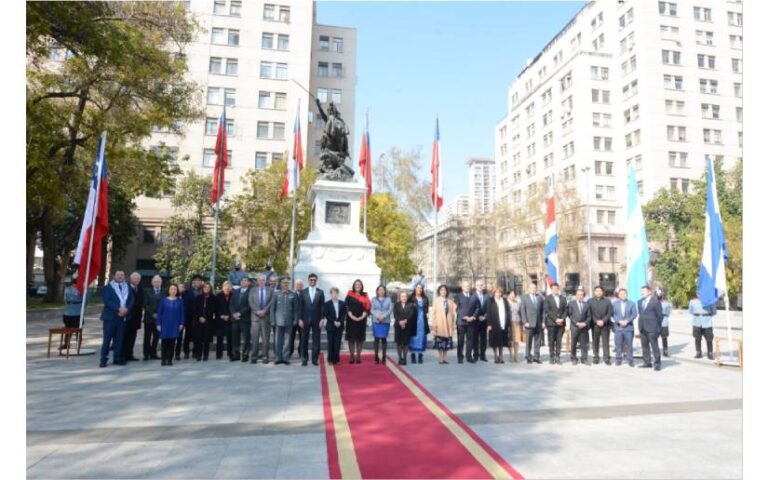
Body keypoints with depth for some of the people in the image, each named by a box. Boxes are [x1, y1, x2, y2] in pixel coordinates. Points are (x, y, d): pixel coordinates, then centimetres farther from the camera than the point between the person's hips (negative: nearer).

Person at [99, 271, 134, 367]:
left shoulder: (127, 288, 14)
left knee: (119, 339, 7)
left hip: (123, 317, 4)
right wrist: (118, 309, -21)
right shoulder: (108, 287, 1)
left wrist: (126, 309, -10)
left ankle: (117, 358, 13)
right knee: (107, 339, -3)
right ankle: (103, 359, 3)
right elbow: (107, 301, -11)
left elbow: (131, 300, 8)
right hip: (110, 317, -4)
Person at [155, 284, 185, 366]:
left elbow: (182, 313, 4)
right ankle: (163, 359, 9)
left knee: (172, 342, 1)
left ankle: (170, 359, 8)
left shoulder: (180, 301, 4)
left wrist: (181, 324, -3)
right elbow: (159, 312, 3)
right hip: (165, 324, 0)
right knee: (164, 342, 1)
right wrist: (158, 324, -3)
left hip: (175, 325, 0)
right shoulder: (163, 300, 3)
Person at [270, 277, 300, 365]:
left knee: (287, 340, 4)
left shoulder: (293, 295, 6)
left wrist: (295, 320, 1)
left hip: (289, 321, 0)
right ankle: (278, 358, 12)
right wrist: (272, 319, 0)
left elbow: (296, 309, 7)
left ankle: (285, 358, 11)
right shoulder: (276, 294, 6)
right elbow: (272, 307, 6)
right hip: (279, 320, 0)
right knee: (278, 340, 3)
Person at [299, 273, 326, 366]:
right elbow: (300, 306, 3)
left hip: (316, 320, 0)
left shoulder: (320, 292, 5)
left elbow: (322, 306, 2)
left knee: (316, 340, 2)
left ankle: (315, 359, 10)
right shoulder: (303, 292, 5)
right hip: (305, 319, 0)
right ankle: (304, 359, 12)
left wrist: (322, 319, -5)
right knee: (304, 340, 3)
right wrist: (300, 319, -4)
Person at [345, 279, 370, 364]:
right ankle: (352, 356, 6)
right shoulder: (349, 295, 3)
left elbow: (367, 306, 0)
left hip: (361, 320, 1)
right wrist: (351, 316, -15)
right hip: (351, 320, -1)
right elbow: (346, 306, -4)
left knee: (360, 338, 3)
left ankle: (358, 356, 9)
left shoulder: (365, 295, 7)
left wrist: (362, 316, -12)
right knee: (351, 337, 0)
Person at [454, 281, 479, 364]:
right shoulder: (457, 296, 5)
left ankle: (469, 356, 10)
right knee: (460, 340, 0)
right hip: (461, 321, -3)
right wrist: (465, 317, -13)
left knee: (470, 339, 3)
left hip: (471, 321, 3)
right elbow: (457, 309, -4)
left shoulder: (474, 296, 15)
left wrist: (473, 317, -6)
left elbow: (477, 308, 10)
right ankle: (460, 357, 5)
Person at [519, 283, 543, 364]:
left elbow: (542, 310, 11)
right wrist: (525, 322, -10)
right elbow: (522, 311, -2)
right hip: (529, 323, -3)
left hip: (538, 323, 3)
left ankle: (536, 357, 13)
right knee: (528, 342, 1)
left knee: (537, 341, 5)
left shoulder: (540, 297, 12)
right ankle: (528, 357, 10)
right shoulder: (524, 298, 3)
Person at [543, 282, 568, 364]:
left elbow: (566, 309, 9)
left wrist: (562, 319, -5)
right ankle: (552, 358, 6)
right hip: (551, 323, -3)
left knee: (559, 341, 4)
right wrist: (555, 319, -12)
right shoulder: (547, 298, 1)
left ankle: (557, 358, 10)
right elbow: (547, 310, -6)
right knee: (551, 341, 0)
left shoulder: (563, 298, 13)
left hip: (561, 323, 3)